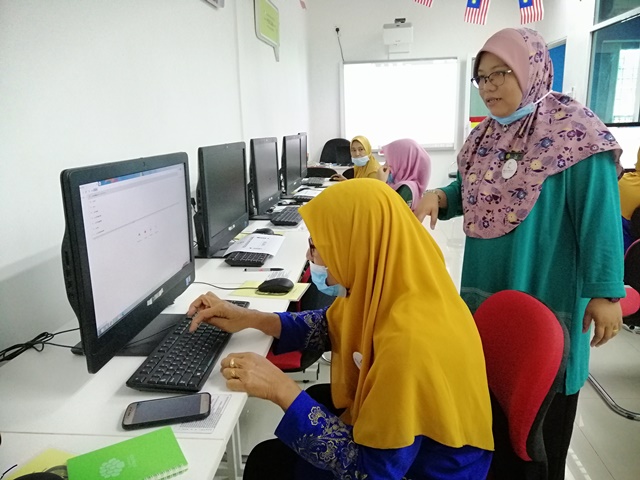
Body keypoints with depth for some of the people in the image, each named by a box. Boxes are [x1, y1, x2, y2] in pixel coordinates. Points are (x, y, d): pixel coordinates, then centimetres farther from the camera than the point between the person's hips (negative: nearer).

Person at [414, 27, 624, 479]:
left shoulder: (575, 132, -14)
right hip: (486, 286, 7)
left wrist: (605, 292, -17)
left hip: (546, 290, -6)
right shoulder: (485, 136, 5)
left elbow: (599, 217, -16)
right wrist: (439, 196, -7)